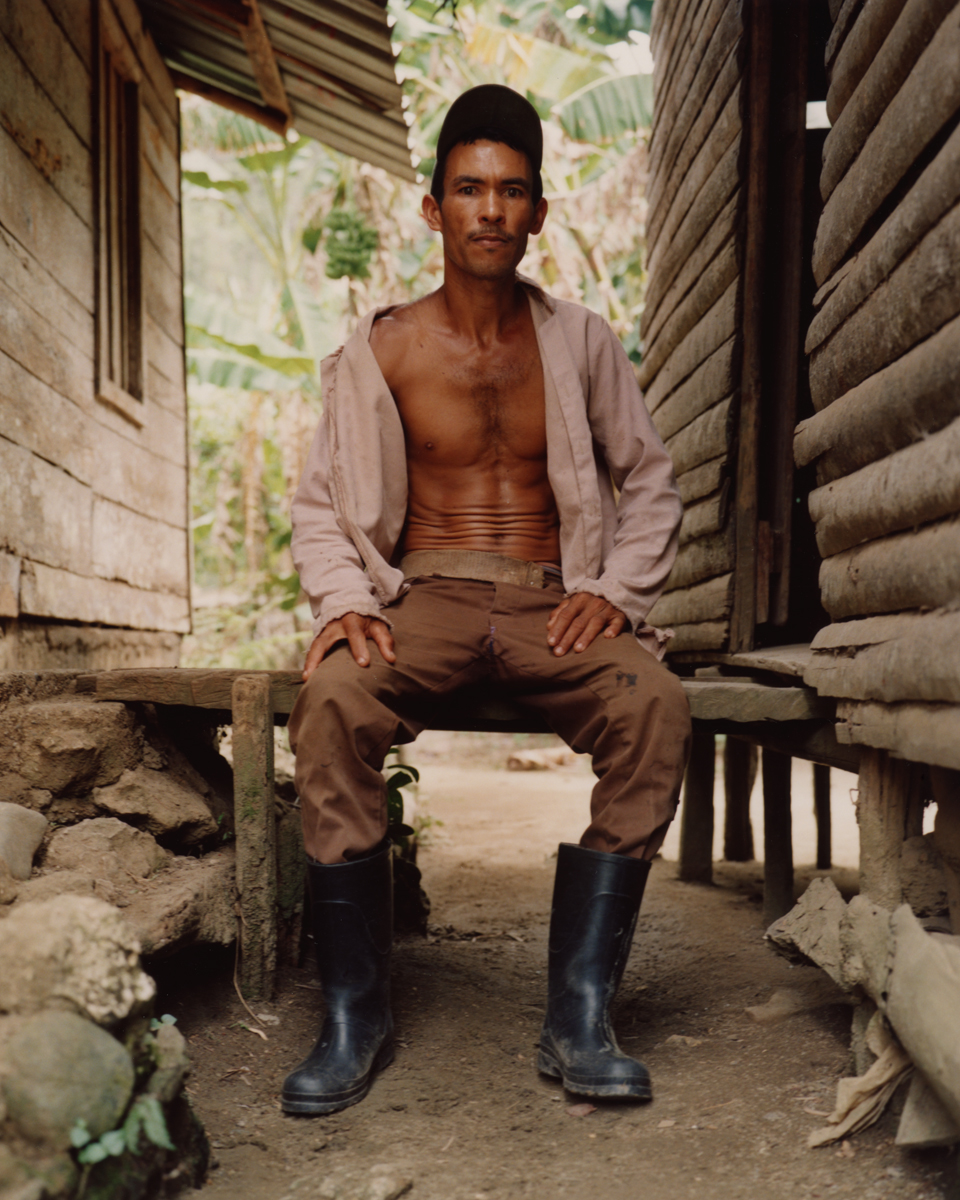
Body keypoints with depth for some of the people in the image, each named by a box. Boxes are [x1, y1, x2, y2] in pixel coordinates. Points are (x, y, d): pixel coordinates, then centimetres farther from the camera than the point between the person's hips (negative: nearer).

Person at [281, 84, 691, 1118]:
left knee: (655, 705, -32)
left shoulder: (581, 342, 8)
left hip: (554, 603, 1)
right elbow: (320, 506, 8)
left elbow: (650, 483, 14)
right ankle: (354, 1015, -21)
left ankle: (579, 1018, -26)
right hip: (423, 596, 0)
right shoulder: (380, 352, 5)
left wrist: (616, 589, -4)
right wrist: (343, 603, -11)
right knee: (331, 704, -34)